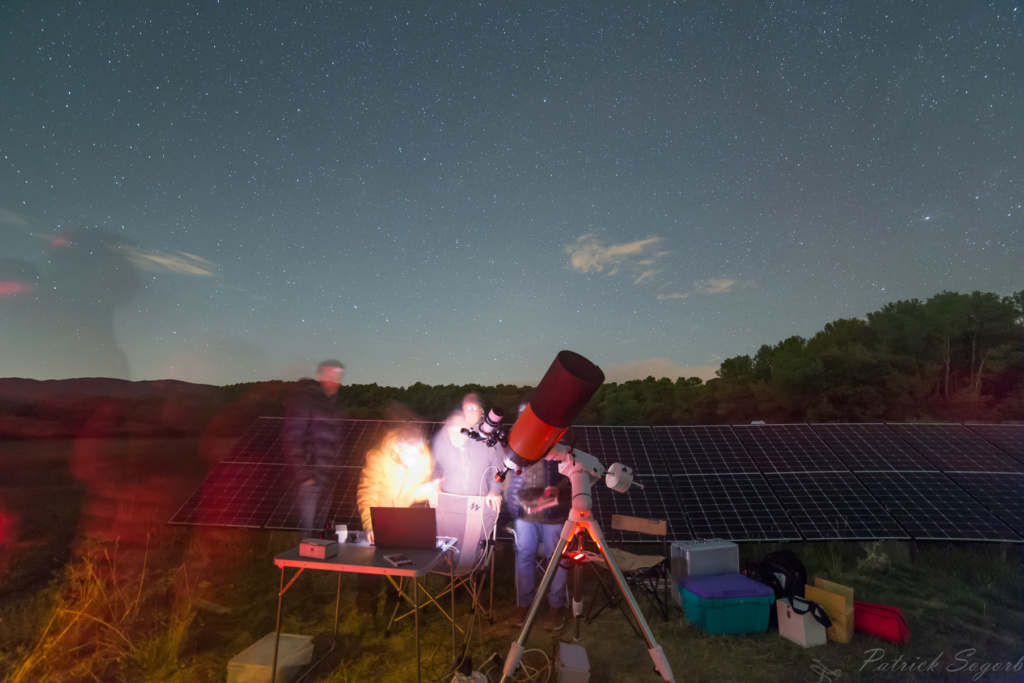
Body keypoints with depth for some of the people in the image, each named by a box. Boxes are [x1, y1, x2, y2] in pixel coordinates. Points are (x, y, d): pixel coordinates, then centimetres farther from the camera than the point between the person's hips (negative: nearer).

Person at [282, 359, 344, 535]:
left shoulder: (332, 403, 15)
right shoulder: (305, 400, -7)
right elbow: (291, 438, -13)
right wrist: (304, 475, -15)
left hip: (326, 479, 7)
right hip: (310, 478, -7)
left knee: (320, 527, 12)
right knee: (306, 526, -4)